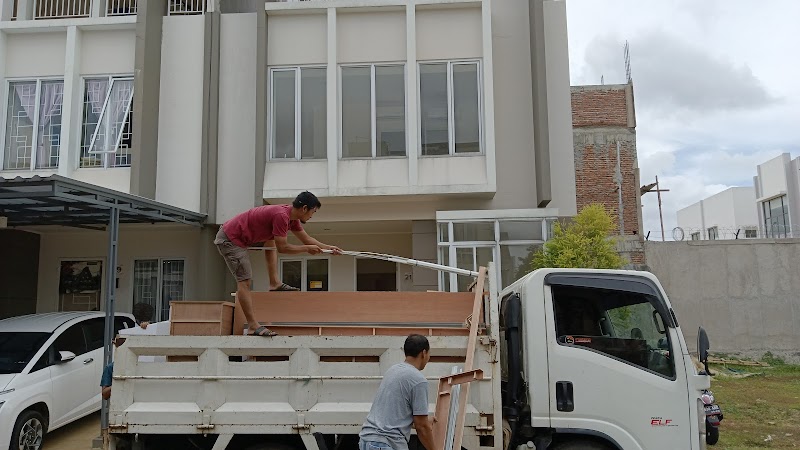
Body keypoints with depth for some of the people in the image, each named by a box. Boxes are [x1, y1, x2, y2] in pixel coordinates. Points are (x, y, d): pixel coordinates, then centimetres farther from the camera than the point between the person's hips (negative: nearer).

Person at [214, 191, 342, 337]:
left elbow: (307, 239, 17)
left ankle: (275, 283, 12)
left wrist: (328, 247, 15)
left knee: (271, 240, 21)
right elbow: (283, 248, -21)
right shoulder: (281, 216, -24)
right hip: (229, 240, -10)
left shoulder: (292, 217, 5)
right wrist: (307, 249, -10)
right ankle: (253, 326, -8)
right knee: (244, 281, -10)